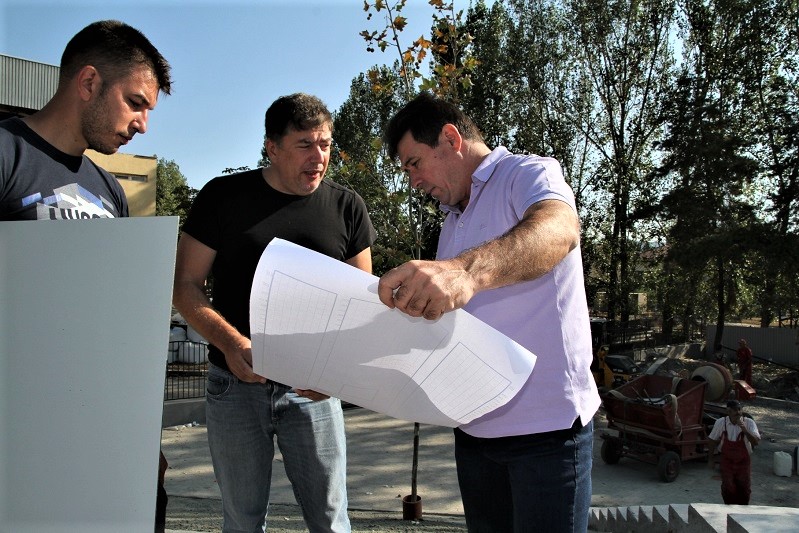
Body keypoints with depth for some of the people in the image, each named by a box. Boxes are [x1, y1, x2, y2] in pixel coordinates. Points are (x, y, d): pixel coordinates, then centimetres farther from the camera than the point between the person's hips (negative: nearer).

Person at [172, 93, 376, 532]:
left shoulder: (347, 208, 2)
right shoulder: (224, 197, -2)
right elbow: (185, 284, -1)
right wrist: (232, 344, -18)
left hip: (313, 389, 0)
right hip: (236, 385, 0)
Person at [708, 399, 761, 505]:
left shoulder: (749, 423, -14)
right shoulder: (720, 423, -11)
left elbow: (756, 442, -23)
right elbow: (713, 441, 1)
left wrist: (745, 430, -37)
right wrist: (710, 459, 4)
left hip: (743, 461, 0)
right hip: (727, 461, 0)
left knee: (744, 489, 9)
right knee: (728, 488, 0)